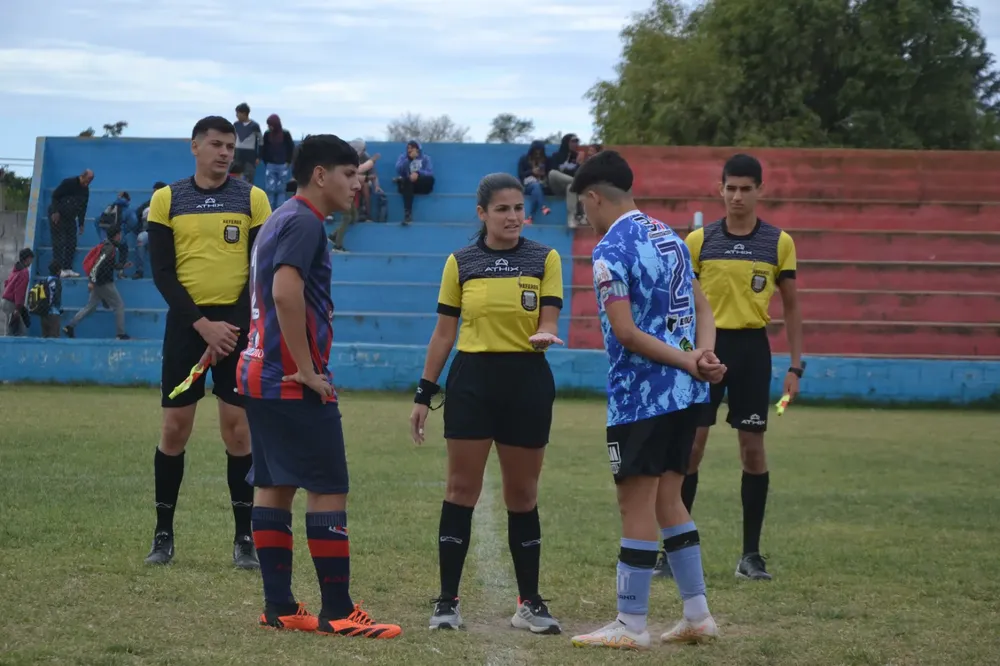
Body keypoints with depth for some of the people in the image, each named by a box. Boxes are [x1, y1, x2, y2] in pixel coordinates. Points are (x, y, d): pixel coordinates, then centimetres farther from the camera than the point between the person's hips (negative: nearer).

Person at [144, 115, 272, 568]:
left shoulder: (252, 199, 3)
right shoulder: (167, 200, 4)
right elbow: (162, 272, 0)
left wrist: (234, 327, -11)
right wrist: (203, 324, -11)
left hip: (237, 326, -1)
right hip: (186, 323, 1)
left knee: (238, 429, -3)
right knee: (174, 426, 1)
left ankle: (244, 538, 3)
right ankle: (163, 534, 10)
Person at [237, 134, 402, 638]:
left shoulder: (281, 220, 18)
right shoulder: (304, 223, -14)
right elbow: (285, 293, -26)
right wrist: (307, 370, -22)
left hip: (259, 374, 10)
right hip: (294, 384, -10)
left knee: (274, 487, 9)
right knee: (330, 490, -7)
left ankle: (279, 606, 11)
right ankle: (337, 611, -7)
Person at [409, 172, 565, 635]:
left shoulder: (544, 259, 2)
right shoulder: (460, 263, 4)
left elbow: (548, 323, -3)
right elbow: (443, 333, 7)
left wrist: (544, 335, -27)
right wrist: (424, 394, 4)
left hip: (526, 383, 0)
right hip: (471, 380, 0)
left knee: (522, 494, 6)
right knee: (461, 489, -1)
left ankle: (529, 604, 13)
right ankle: (447, 601, 3)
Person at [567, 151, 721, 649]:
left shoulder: (610, 250, -13)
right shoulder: (668, 235, 13)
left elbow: (627, 332, -19)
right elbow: (702, 308, 11)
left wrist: (688, 362, -13)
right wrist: (702, 354, -5)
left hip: (640, 397, -8)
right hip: (685, 395, 8)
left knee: (636, 506, -2)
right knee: (667, 499, 15)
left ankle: (631, 625, 3)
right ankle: (697, 616, 16)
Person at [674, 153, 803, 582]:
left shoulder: (779, 243, 3)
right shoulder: (698, 241, 2)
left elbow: (791, 307, 9)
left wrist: (795, 366, 4)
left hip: (752, 349, 0)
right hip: (707, 345, 0)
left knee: (753, 448, 1)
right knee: (690, 445, -2)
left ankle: (751, 554, 9)